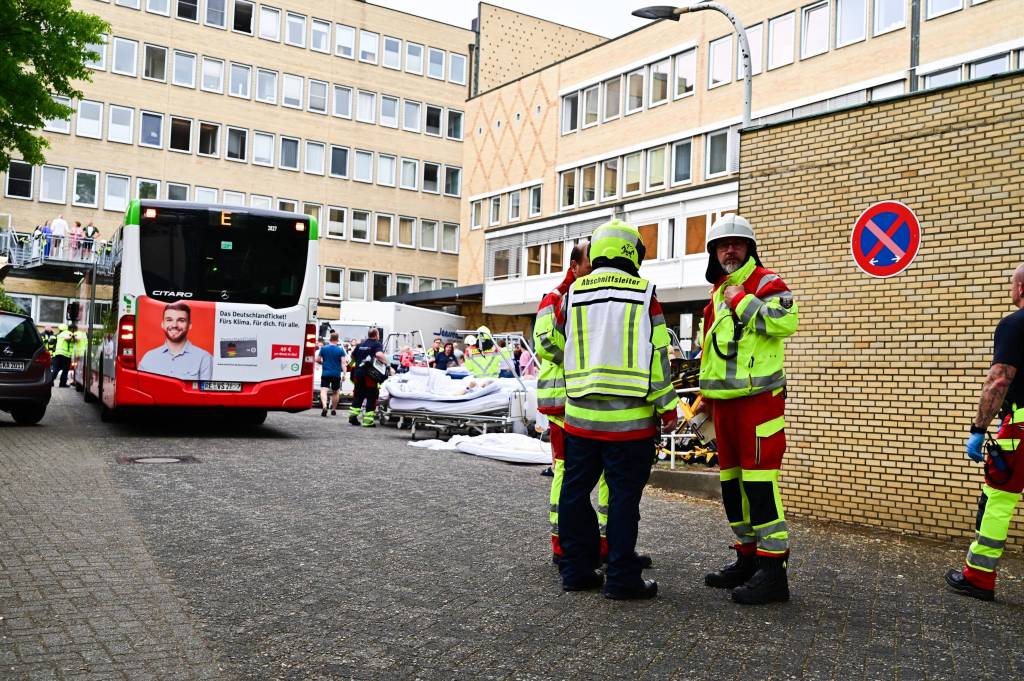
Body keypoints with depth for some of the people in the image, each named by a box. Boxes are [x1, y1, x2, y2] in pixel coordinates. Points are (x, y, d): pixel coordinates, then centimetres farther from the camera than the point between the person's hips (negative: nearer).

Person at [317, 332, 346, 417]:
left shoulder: (323, 348, 3)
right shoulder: (340, 350, -1)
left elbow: (317, 360, 6)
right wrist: (344, 373, -10)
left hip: (325, 373, 0)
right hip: (336, 374, 1)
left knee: (324, 390, -8)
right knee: (336, 392, 16)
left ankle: (324, 406, -32)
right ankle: (334, 409, 24)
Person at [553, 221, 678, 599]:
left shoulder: (573, 294, 5)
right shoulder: (644, 294, -4)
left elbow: (556, 345, 16)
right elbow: (657, 356, -6)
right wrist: (667, 408, 2)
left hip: (580, 414, 4)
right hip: (629, 418, -3)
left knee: (575, 491, 13)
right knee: (624, 496, 2)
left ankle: (576, 569, 21)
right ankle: (622, 578, 6)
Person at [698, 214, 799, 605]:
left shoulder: (765, 282, -4)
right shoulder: (718, 294, 19)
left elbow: (785, 321, -25)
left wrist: (742, 299, -16)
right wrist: (705, 394, 24)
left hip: (758, 398, -9)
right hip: (724, 400, 9)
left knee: (758, 478, -12)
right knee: (732, 480, 13)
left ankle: (773, 569, -8)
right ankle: (748, 557, 24)